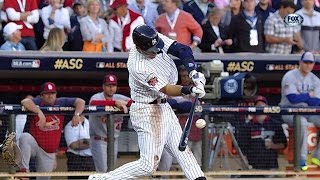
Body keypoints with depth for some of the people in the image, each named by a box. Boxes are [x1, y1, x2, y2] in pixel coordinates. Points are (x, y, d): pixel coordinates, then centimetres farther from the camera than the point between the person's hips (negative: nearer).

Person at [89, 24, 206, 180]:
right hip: (148, 113, -9)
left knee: (182, 150, 9)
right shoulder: (138, 67, -28)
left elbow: (183, 50, -12)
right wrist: (190, 90, -39)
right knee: (148, 165, -9)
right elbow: (166, 89, -25)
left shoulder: (155, 39, -9)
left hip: (163, 108, 9)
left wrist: (193, 73, -27)